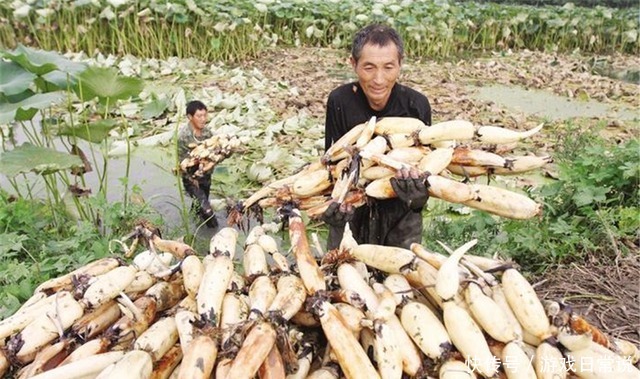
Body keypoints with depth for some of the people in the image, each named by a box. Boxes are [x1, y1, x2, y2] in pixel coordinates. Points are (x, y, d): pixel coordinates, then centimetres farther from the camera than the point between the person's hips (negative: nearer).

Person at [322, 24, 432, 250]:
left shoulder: (417, 105, -16)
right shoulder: (339, 102, -16)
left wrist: (418, 193, -34)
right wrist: (334, 202, -30)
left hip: (400, 212, 0)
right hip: (351, 209, 0)